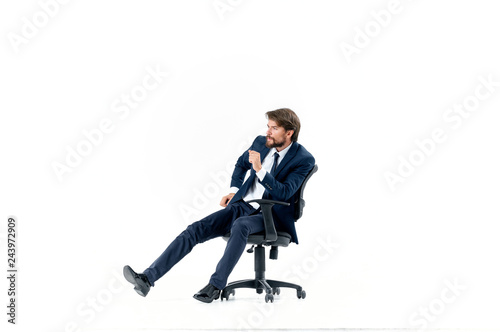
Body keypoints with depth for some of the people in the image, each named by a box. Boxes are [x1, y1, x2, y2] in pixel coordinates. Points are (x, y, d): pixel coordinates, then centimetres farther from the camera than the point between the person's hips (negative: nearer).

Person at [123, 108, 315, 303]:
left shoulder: (304, 160, -9)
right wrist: (234, 190, 15)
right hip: (242, 206, 5)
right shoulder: (261, 143, 8)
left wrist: (259, 169, -30)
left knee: (240, 225, -40)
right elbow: (241, 164, 29)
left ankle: (216, 284, -31)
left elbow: (284, 193, -21)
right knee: (195, 230, -14)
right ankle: (147, 278, -21)